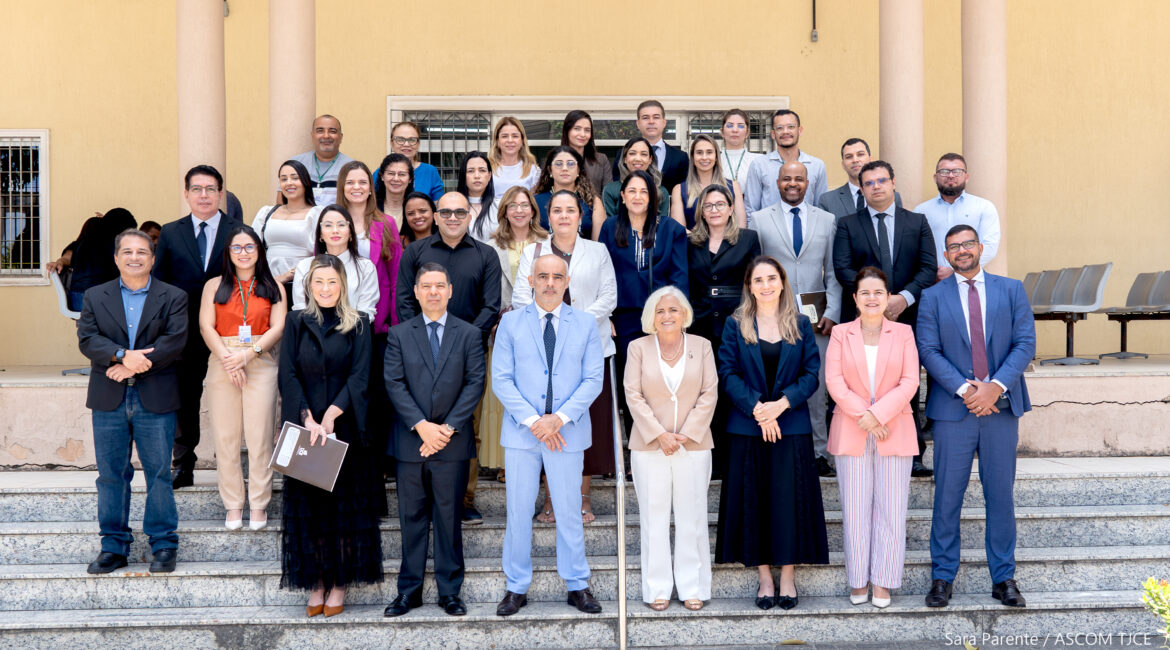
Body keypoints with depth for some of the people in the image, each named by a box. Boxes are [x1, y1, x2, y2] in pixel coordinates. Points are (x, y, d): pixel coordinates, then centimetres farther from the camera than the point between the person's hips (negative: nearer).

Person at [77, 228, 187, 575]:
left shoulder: (173, 297, 5)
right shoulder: (95, 296, 11)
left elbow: (175, 341, -8)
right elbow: (87, 339, -3)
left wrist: (134, 365, -15)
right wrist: (123, 355, -19)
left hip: (156, 400, -2)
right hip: (108, 401, 2)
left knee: (158, 473, 2)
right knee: (111, 475, 7)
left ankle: (164, 545, 12)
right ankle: (114, 546, 17)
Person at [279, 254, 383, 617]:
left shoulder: (358, 325, 3)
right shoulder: (296, 323, 7)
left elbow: (360, 376, -5)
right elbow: (288, 375, -1)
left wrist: (331, 414, -16)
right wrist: (307, 419, -13)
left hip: (345, 429, -1)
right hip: (303, 429, 1)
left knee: (345, 504, 2)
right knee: (309, 506, 4)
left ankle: (340, 583, 11)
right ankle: (316, 583, 11)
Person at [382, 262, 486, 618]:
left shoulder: (468, 334, 5)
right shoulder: (399, 334, 6)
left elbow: (475, 383, -2)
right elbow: (394, 383, -2)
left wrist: (448, 427, -11)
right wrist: (421, 425, -13)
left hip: (452, 442, -1)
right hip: (411, 442, 1)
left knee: (449, 518, 5)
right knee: (412, 518, 7)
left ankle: (450, 591, 14)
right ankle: (409, 589, 16)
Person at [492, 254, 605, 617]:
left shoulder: (586, 324, 5)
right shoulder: (511, 322, 4)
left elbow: (593, 380, -1)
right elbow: (501, 379, -2)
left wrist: (559, 418, -13)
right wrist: (532, 420, -13)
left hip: (568, 432, 0)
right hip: (521, 434, 0)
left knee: (570, 512, 7)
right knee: (518, 512, 5)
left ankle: (577, 586, 19)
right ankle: (516, 588, 16)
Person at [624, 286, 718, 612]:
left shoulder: (701, 346, 6)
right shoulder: (639, 347, 4)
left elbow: (709, 394, 1)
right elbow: (633, 395, -2)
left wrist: (687, 434, -8)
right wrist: (659, 435, -10)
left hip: (693, 445, 1)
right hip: (650, 447, 0)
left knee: (692, 517, 3)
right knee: (654, 518, 3)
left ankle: (693, 587, 13)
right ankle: (657, 589, 11)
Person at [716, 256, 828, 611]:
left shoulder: (801, 324, 6)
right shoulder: (735, 325, 4)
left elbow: (811, 373, 0)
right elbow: (727, 373, -3)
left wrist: (782, 403, -14)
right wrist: (756, 408, -14)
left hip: (791, 425, 0)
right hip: (747, 427, 0)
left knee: (790, 498, 0)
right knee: (754, 499, 3)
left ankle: (788, 577, 10)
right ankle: (764, 577, 13)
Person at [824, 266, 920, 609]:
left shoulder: (903, 333, 6)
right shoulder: (841, 334, 7)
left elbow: (910, 382, -3)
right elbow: (834, 381, -3)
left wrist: (878, 414, -14)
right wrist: (863, 416, -14)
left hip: (894, 432, 0)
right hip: (851, 434, 0)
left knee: (891, 509, 1)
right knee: (855, 510, 2)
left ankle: (882, 581, 10)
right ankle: (858, 580, 12)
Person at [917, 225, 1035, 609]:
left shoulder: (1011, 290, 8)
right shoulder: (933, 297, 5)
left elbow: (1025, 343, 0)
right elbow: (928, 350, -4)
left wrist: (995, 386, -13)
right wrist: (964, 389, -15)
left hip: (1001, 406, 1)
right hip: (953, 409, -1)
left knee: (1000, 496, 7)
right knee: (947, 497, 3)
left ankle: (1004, 578, 17)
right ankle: (942, 577, 12)